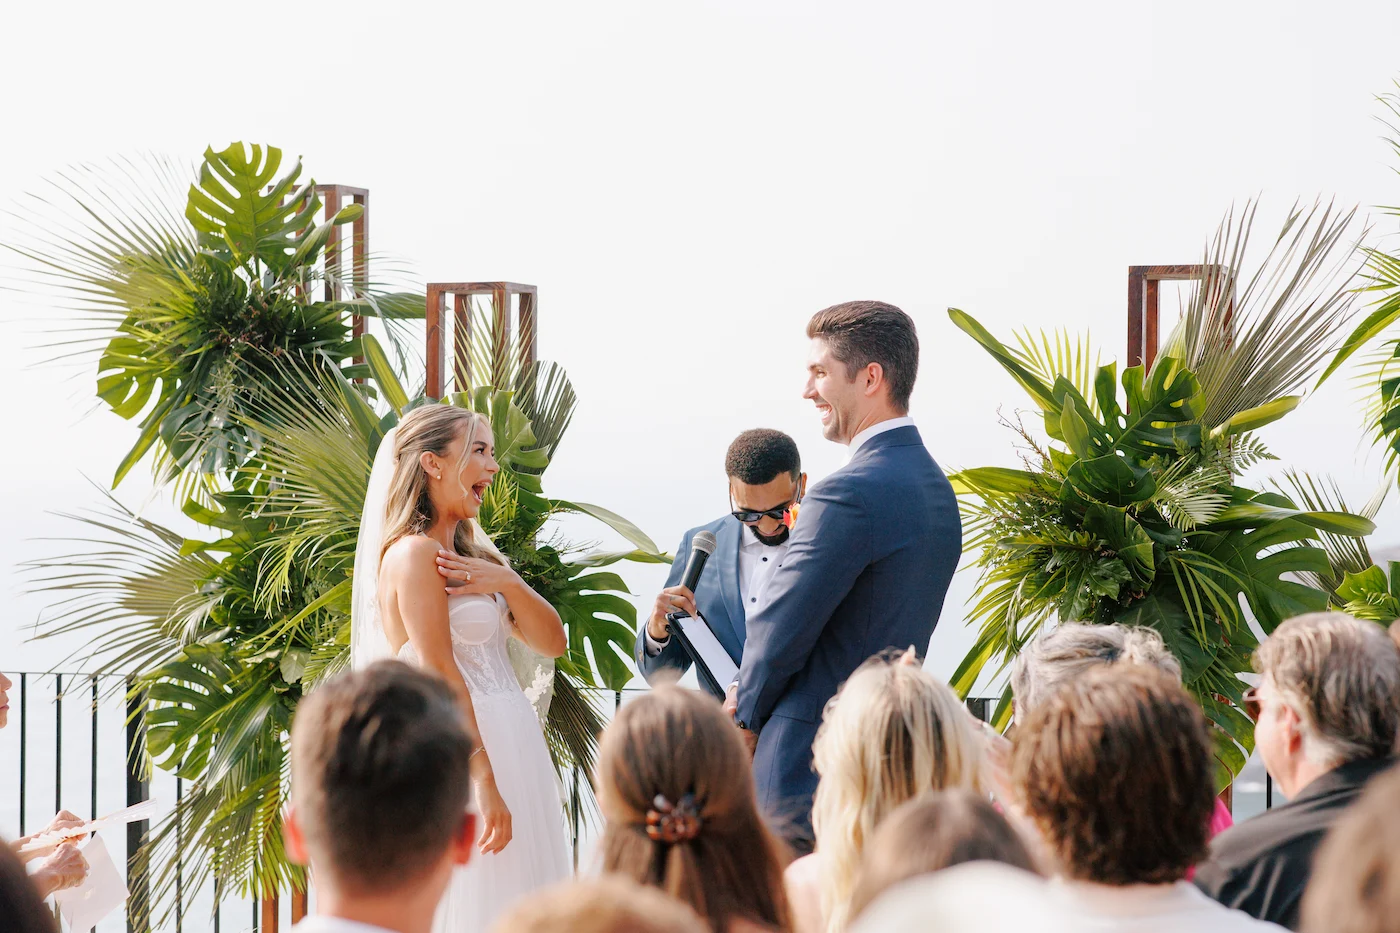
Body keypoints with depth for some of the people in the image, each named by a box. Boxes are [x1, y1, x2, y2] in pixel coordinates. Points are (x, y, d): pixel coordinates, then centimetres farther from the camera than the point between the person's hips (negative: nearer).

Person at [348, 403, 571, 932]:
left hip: (509, 746, 9)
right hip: (462, 757, -9)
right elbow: (440, 674, -18)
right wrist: (483, 782, -22)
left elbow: (551, 642, 13)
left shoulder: (472, 555, 16)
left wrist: (509, 583, -6)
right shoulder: (415, 553, -11)